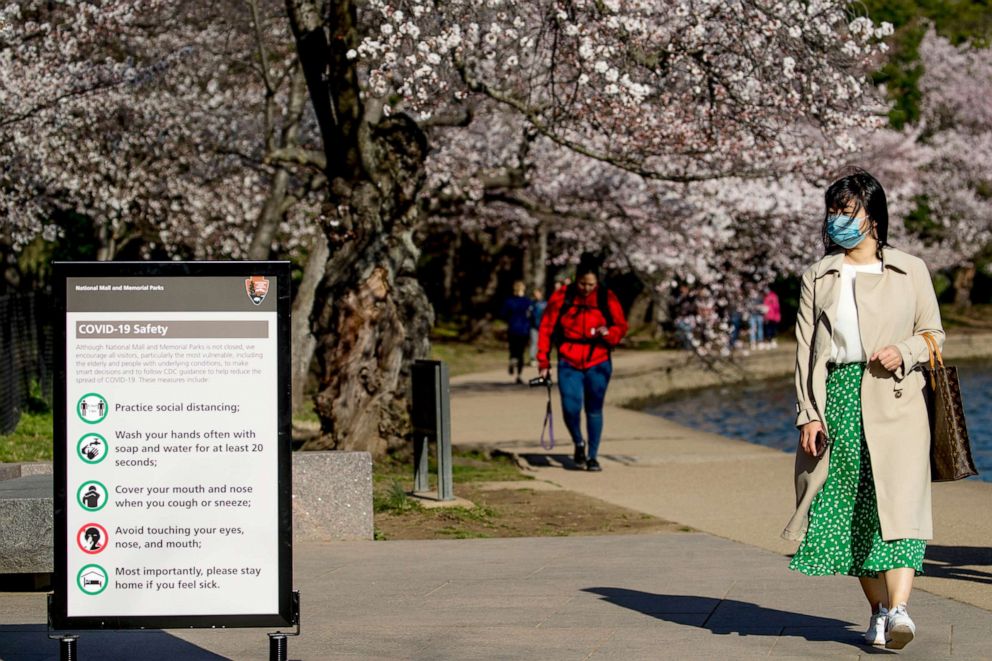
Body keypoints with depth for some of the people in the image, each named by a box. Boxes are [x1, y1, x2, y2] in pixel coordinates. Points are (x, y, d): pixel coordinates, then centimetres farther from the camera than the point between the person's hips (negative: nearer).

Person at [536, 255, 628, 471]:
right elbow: (546, 329, 2)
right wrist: (543, 362, 0)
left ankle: (592, 456, 18)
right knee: (571, 408, -12)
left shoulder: (607, 298, -1)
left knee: (594, 410, 5)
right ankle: (579, 444, 17)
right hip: (569, 364, -1)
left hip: (598, 363, 1)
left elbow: (621, 326, 7)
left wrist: (609, 333, -16)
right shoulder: (561, 297, -3)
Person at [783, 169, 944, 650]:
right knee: (851, 509, 1)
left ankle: (899, 609, -26)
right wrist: (809, 413, -3)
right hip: (836, 399, 2)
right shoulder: (817, 278, 13)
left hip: (895, 400, -2)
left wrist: (904, 352, -9)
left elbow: (933, 332, 14)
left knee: (898, 501, -16)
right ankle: (879, 611, 11)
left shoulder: (911, 271, 10)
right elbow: (806, 348, 7)